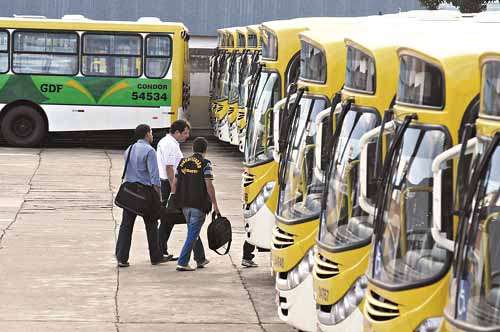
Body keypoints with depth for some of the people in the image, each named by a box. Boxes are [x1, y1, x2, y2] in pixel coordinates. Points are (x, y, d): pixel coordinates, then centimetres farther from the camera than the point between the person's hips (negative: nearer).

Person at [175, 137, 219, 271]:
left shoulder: (182, 162, 8)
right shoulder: (205, 164, -9)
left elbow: (176, 183, 11)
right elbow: (209, 185, -13)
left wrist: (178, 200, 20)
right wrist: (214, 204, -7)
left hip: (184, 204, 6)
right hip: (198, 204, -6)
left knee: (193, 232, 20)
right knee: (193, 234, -3)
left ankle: (200, 259, 29)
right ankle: (182, 263, -9)